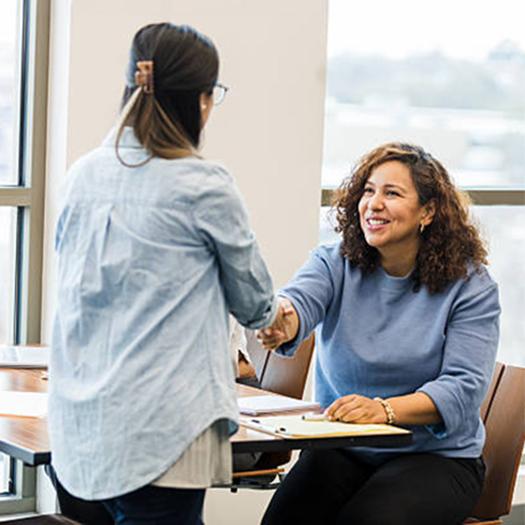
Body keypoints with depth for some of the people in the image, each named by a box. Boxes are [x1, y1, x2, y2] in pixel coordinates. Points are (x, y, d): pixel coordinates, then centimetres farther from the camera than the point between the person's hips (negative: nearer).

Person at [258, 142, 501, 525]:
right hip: (341, 451, 3)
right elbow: (301, 299, -21)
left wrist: (384, 409, -32)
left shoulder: (470, 285, -6)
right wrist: (280, 323, -47)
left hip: (436, 455, -2)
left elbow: (464, 388, -15)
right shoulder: (335, 264, 1)